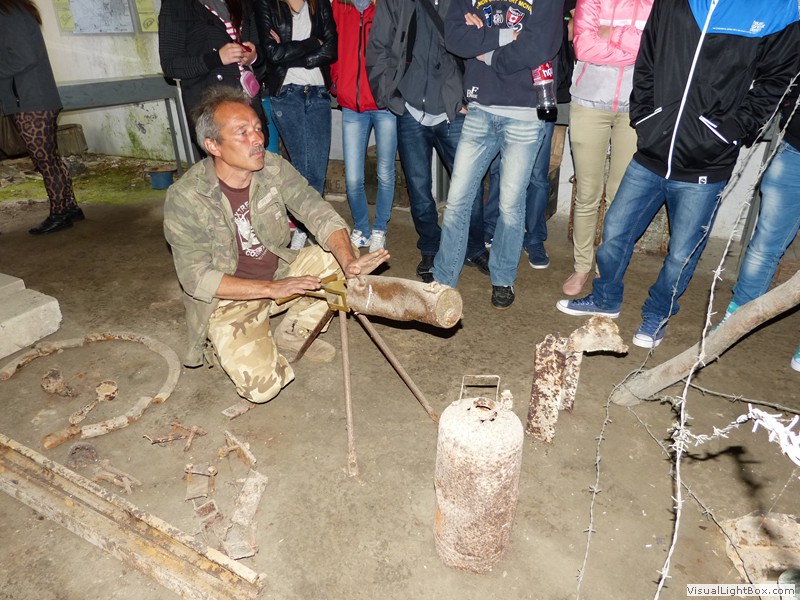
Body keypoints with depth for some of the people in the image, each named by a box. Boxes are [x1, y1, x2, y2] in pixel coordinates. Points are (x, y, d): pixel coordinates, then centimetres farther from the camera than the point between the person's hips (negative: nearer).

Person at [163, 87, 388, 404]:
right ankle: (235, 344, 12)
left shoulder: (273, 167, -10)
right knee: (263, 385, -23)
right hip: (228, 300, -5)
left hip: (281, 271, 5)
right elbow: (197, 279, -23)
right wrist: (272, 288, -32)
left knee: (337, 256, -14)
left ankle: (292, 332, 4)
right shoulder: (184, 198, -22)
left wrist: (348, 261, -35)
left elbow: (317, 212, -16)